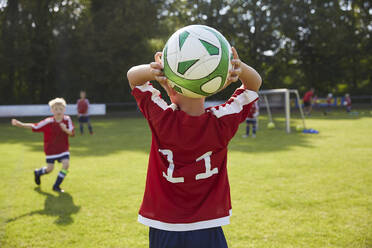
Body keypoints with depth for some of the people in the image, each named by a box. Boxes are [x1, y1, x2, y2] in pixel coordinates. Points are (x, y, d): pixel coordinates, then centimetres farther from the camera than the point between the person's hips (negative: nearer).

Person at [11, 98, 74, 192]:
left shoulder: (67, 120, -12)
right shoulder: (48, 122, -18)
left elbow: (71, 133, -14)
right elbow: (34, 126, -15)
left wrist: (65, 129, -36)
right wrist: (19, 124, -25)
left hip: (63, 148, 2)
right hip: (51, 149, -2)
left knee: (66, 164, -15)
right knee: (50, 169, 5)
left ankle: (56, 186, 2)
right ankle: (38, 172, 42)